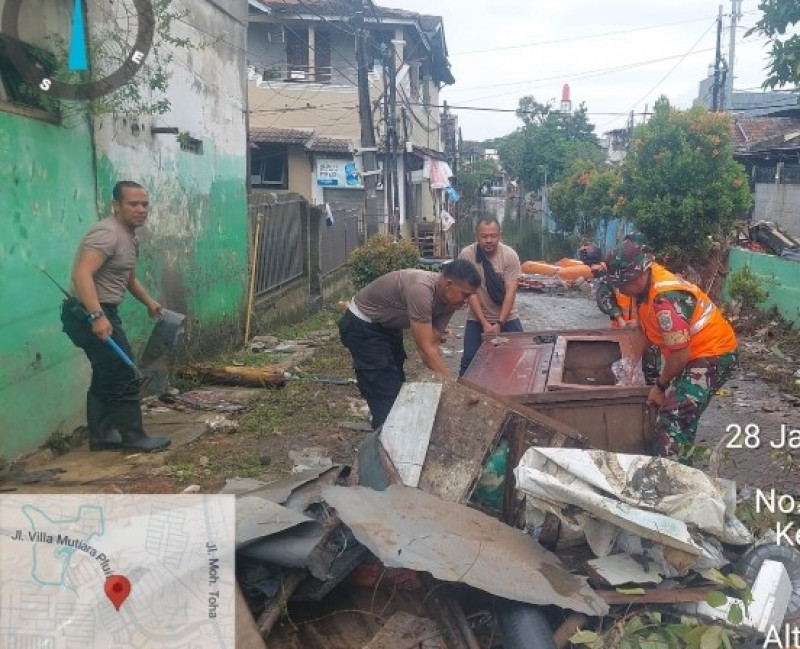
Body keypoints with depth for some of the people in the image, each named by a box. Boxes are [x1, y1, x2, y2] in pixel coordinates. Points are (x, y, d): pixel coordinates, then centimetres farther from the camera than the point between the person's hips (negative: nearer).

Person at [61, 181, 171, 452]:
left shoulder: (131, 237, 14)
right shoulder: (107, 233, -19)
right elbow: (82, 275, -32)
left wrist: (149, 302, 27)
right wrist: (97, 316, -39)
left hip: (103, 312, 11)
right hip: (89, 315, -11)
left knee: (106, 377, 16)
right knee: (124, 376, -5)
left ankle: (101, 435, 25)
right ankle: (132, 437, 5)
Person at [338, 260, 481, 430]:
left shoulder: (449, 300, -10)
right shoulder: (421, 289, -37)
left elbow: (433, 345, -8)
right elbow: (426, 349, -35)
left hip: (388, 325, 9)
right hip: (362, 326, -9)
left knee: (397, 385, 17)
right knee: (386, 397, -11)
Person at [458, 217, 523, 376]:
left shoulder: (510, 255, -14)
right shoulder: (467, 255, -14)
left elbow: (510, 292, -15)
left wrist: (499, 323, -21)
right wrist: (484, 323, -18)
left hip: (507, 317, 0)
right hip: (477, 317, 0)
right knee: (469, 359, -5)